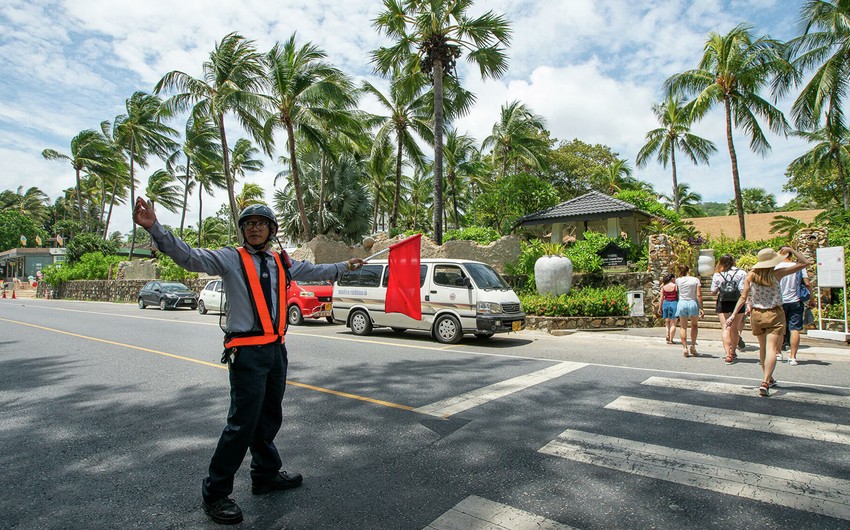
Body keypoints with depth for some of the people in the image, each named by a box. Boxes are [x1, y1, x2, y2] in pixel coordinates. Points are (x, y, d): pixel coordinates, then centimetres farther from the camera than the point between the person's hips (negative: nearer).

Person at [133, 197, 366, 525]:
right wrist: (154, 227, -30)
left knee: (270, 417, 19)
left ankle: (266, 474, 38)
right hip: (248, 352, -6)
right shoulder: (230, 259, -4)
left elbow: (313, 271, 27)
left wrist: (344, 266, 35)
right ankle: (215, 492, 14)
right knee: (243, 422, -5)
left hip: (276, 348, 6)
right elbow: (188, 256, -16)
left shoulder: (282, 262, 12)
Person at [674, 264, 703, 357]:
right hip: (693, 303, 0)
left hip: (682, 304, 0)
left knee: (683, 327, 9)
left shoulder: (678, 280, -1)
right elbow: (699, 295, -8)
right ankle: (693, 345, 13)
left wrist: (681, 275, 20)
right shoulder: (695, 280, -4)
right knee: (694, 325, 20)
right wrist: (701, 308, -5)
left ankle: (685, 348, 2)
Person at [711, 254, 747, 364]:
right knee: (735, 329, 15)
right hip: (737, 302, 1)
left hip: (723, 303, -1)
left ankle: (728, 354, -13)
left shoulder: (717, 275, -3)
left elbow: (713, 292, 0)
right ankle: (733, 352, 29)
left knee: (726, 328, 0)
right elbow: (743, 290, -11)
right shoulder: (741, 273, -5)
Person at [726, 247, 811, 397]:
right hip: (775, 315, -3)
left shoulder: (751, 275, -2)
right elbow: (806, 262, -3)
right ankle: (765, 382, -21)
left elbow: (743, 297, -5)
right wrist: (791, 250, 1)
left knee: (763, 348, 18)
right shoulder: (776, 274, -9)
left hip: (756, 315, 3)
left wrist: (733, 315, -3)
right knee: (771, 349, -7)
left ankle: (769, 379, 32)